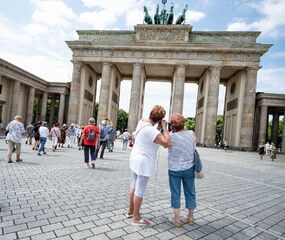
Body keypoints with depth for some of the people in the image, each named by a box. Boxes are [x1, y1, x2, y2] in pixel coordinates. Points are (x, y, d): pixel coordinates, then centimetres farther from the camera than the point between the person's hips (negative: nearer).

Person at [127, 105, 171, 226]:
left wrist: (159, 127, 5)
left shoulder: (142, 121, 0)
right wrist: (165, 127, -21)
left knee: (134, 185, 21)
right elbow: (167, 144, -32)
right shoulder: (151, 130, -28)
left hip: (135, 158, 10)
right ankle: (136, 218, 21)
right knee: (140, 190, 5)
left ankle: (130, 210, 38)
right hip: (144, 162, -9)